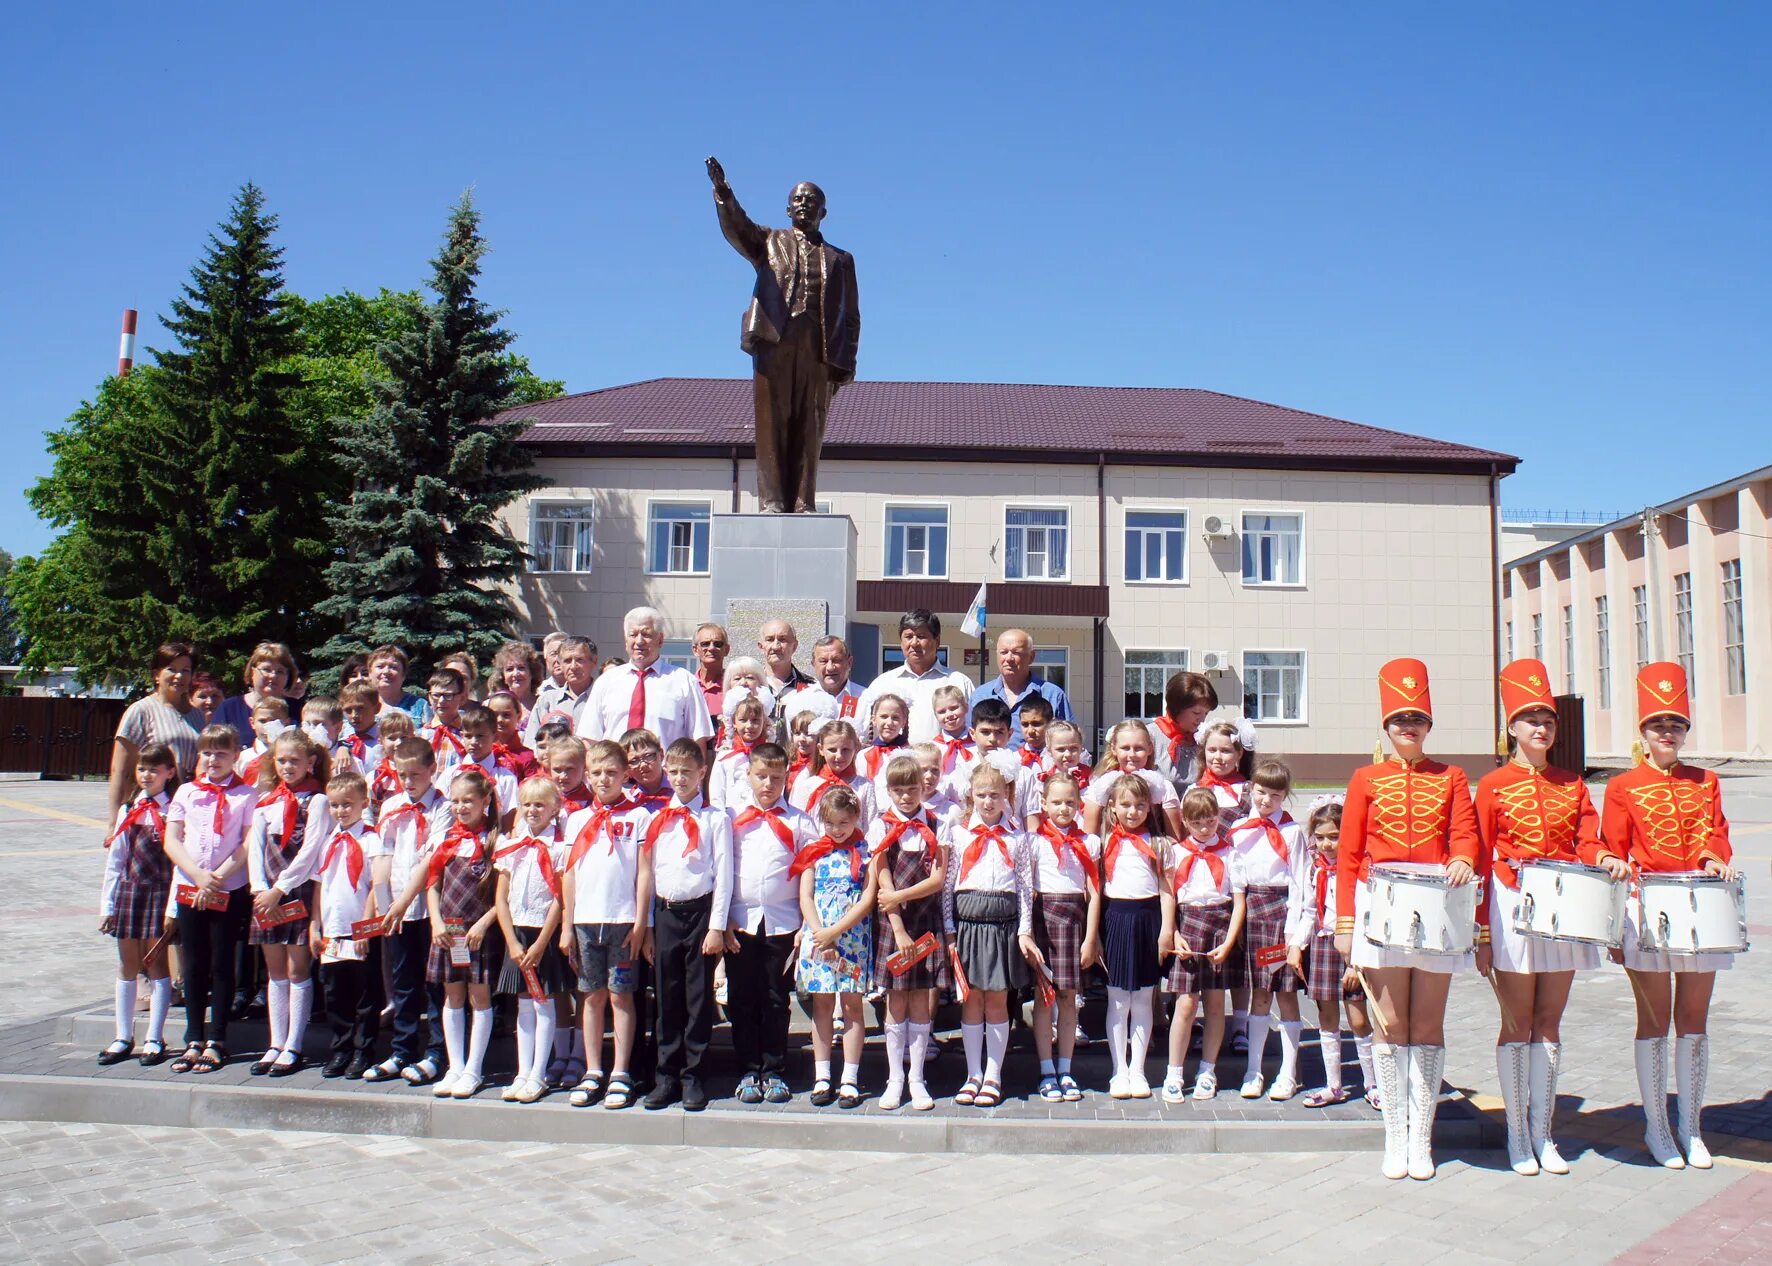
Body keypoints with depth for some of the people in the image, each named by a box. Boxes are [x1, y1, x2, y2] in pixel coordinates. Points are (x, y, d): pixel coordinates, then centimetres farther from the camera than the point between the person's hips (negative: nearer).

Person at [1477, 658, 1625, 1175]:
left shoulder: (1572, 784, 11)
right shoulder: (1493, 786, -1)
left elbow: (1586, 842, 4)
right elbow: (1482, 860, -3)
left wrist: (1606, 859, -21)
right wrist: (1482, 936, -7)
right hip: (1513, 907, -3)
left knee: (1549, 1021, 8)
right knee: (1518, 1024, 2)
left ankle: (1543, 1132, 16)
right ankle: (1517, 1134, 11)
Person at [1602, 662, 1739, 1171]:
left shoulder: (1705, 782, 12)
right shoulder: (1623, 787, 1)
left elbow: (1714, 833, 2)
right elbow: (1612, 855, 0)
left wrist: (1713, 859, -23)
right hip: (1648, 911, -3)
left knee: (1694, 1021, 8)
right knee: (1655, 1021, 3)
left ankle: (1690, 1128, 18)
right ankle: (1657, 1127, 14)